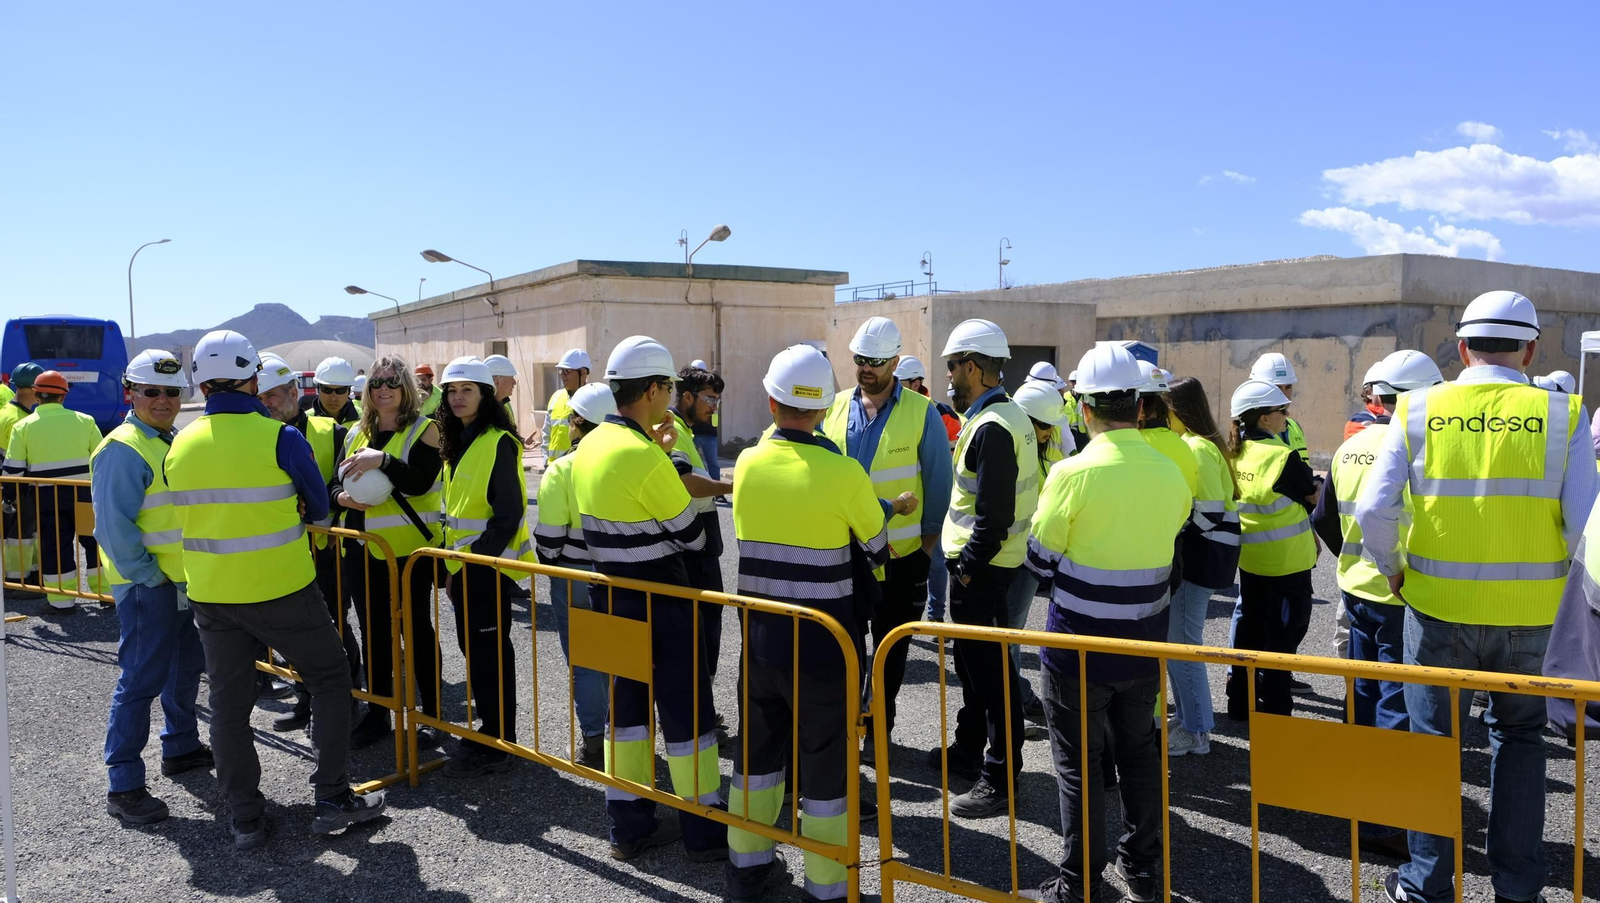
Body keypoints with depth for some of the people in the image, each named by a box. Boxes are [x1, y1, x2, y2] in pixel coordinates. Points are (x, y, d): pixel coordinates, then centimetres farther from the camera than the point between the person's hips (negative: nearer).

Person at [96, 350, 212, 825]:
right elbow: (114, 526, -21)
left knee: (185, 666, 20)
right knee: (141, 679, -7)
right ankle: (124, 786, 1)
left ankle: (181, 746, 37)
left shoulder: (171, 443, 13)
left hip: (182, 579, 10)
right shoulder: (123, 448, -16)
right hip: (146, 585, -10)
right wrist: (149, 575, -19)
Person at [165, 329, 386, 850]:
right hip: (281, 591, -4)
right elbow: (317, 507, -3)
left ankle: (244, 818, 21)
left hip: (210, 595, 5)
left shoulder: (180, 446, 1)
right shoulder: (279, 438, -14)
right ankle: (333, 798, 11)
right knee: (329, 677, 11)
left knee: (228, 701, 14)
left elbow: (191, 513, 12)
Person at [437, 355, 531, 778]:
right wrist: (451, 549, 15)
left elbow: (510, 511, -18)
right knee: (473, 647, 15)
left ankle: (500, 745, 8)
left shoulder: (498, 442, -14)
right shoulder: (457, 442, 13)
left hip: (488, 562, -9)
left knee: (491, 651, -2)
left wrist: (482, 554, -20)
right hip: (463, 563, 9)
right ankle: (488, 731, 27)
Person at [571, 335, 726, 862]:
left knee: (627, 701, 16)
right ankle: (706, 833, 15)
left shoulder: (591, 445, 3)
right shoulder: (646, 457, -22)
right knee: (686, 710, 4)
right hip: (658, 601, -8)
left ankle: (628, 826, 25)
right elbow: (692, 535, -13)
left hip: (609, 595, 8)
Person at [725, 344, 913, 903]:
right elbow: (875, 550, -4)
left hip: (759, 634, 5)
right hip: (822, 640, -4)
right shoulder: (844, 472, -16)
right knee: (824, 761, 9)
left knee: (758, 747, 20)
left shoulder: (748, 463, -3)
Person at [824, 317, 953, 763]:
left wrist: (926, 548, -5)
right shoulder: (834, 408, 3)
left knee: (890, 649, 12)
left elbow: (938, 487, -3)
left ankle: (878, 730, 28)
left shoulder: (922, 413, -7)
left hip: (901, 558, -2)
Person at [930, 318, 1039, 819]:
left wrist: (968, 566, -17)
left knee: (989, 667, -2)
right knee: (974, 658, 21)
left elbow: (994, 513, -25)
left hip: (980, 567, -11)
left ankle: (1001, 777, 8)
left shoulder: (990, 427, -21)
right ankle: (968, 750, 36)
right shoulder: (1011, 414, 12)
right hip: (990, 561, 11)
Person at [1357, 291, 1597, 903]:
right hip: (1530, 611, 1)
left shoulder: (1418, 411, -5)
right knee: (1518, 738, 20)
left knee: (1433, 739, 12)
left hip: (1438, 605, -1)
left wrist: (1394, 572, 6)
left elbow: (1373, 512, -11)